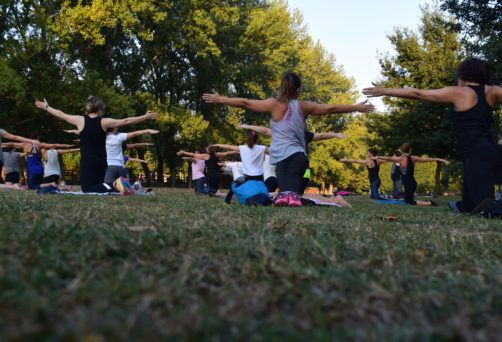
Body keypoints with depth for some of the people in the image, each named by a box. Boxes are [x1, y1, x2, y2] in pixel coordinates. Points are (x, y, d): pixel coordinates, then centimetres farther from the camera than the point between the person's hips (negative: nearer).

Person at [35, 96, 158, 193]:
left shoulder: (80, 120, -2)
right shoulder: (104, 122, -1)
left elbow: (61, 115, 12)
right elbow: (126, 121, -1)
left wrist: (46, 107, 28)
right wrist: (146, 117, 5)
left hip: (87, 161, -2)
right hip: (101, 162, 3)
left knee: (88, 190, -3)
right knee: (99, 186, 18)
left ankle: (107, 187, -32)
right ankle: (115, 184, -13)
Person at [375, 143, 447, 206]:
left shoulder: (401, 158, -10)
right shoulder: (413, 158, 6)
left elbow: (389, 158, -7)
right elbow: (426, 159, 11)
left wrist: (378, 157, 2)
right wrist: (438, 159, 20)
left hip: (408, 183, -7)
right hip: (412, 182, 7)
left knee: (409, 202, -1)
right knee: (407, 200, 24)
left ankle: (429, 203, -12)